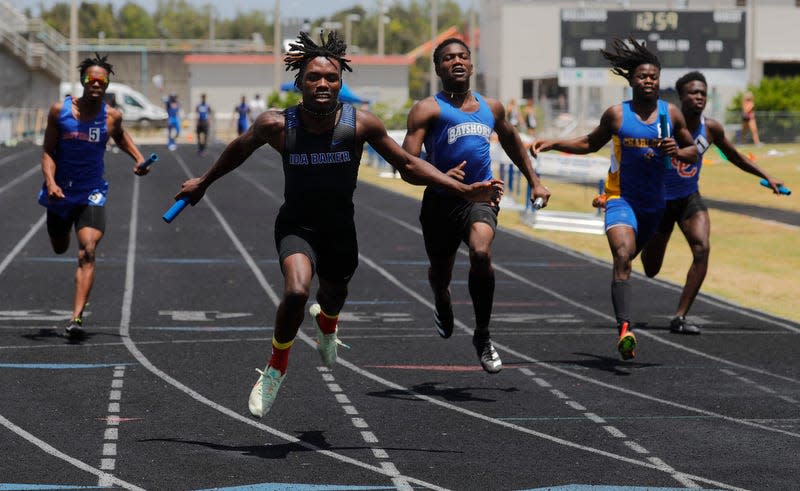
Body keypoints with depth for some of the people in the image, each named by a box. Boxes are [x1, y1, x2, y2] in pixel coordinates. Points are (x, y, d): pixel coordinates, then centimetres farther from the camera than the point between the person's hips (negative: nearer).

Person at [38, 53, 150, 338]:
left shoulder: (111, 116, -5)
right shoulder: (60, 111, -8)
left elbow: (120, 136, 19)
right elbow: (48, 151, -5)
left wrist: (138, 158, 2)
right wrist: (50, 182, -22)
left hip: (92, 194, -1)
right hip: (61, 194, 1)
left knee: (87, 252, -19)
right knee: (60, 248, 22)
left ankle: (77, 317, -26)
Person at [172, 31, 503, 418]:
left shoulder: (361, 124, -17)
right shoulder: (277, 125, -18)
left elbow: (408, 166, -6)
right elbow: (239, 149, 4)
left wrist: (465, 190, -13)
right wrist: (202, 183, 17)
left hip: (340, 229, 3)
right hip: (296, 226, -2)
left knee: (334, 296, 25)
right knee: (296, 291, -29)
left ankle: (325, 322, 67)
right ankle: (276, 368, -3)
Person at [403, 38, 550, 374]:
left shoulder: (491, 108, 12)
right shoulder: (428, 109, -4)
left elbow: (511, 142, 32)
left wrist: (534, 182, 29)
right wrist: (439, 178, -32)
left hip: (481, 197, 1)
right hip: (441, 199, -1)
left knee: (481, 253, -27)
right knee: (440, 272, 15)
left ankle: (482, 336, -12)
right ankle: (442, 305, 55)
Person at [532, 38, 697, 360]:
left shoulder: (671, 114, 0)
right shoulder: (617, 115, -4)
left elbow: (693, 152, 9)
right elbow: (590, 144, 12)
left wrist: (677, 152, -14)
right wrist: (552, 143, 1)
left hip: (654, 203, 3)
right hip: (621, 198, -3)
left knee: (628, 256, 21)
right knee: (623, 256, -25)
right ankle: (624, 328, -36)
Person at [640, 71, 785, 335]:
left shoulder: (711, 128, -8)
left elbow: (735, 157, 9)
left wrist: (767, 177, 5)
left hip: (690, 198, 3)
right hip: (659, 200, -2)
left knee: (702, 249, -25)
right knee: (651, 270, 9)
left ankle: (680, 317, -20)